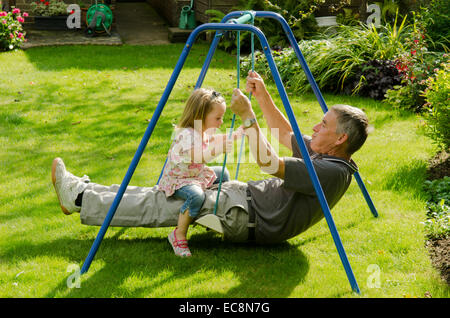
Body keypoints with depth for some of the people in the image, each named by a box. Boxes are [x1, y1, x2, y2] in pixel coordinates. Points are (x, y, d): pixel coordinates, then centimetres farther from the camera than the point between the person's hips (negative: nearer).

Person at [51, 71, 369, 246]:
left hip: (246, 217, -9)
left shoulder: (332, 172, -23)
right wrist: (263, 96, 11)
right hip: (249, 193, 9)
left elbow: (269, 162, -29)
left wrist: (247, 115, -25)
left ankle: (80, 198, -1)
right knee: (167, 192, 5)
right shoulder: (323, 156, 8)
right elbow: (286, 135, 22)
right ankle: (82, 191, 9)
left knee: (163, 205, -9)